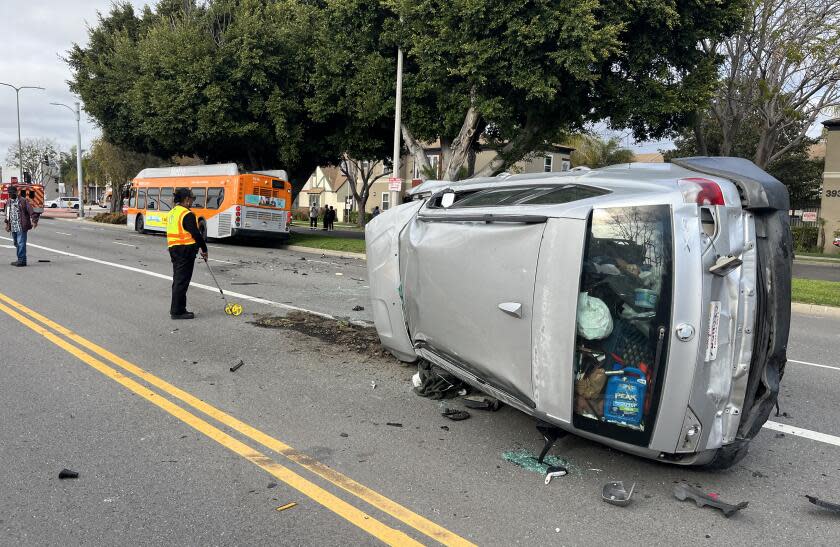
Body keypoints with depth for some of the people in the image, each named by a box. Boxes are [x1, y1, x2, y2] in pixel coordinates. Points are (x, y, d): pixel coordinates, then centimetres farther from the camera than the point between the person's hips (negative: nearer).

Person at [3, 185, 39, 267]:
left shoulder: (23, 201, -8)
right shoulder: (8, 202, 14)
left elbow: (31, 211, -15)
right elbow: (6, 214, 24)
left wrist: (34, 220, -23)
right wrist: (7, 224, 21)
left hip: (21, 227, -8)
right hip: (13, 228, 8)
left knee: (21, 243, -10)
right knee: (16, 243, 14)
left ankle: (22, 260, -7)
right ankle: (20, 259, 24)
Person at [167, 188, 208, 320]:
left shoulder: (172, 213, 15)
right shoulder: (187, 215, -15)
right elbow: (196, 234, -17)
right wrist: (204, 249, -7)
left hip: (173, 249, 10)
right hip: (186, 250, -9)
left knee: (178, 280, 16)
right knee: (182, 281, -4)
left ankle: (176, 309, 23)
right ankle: (177, 311, -1)